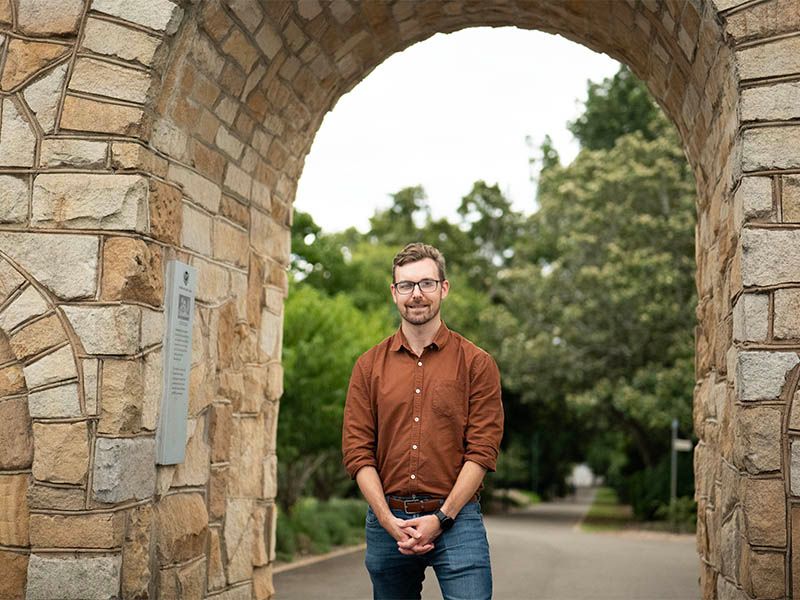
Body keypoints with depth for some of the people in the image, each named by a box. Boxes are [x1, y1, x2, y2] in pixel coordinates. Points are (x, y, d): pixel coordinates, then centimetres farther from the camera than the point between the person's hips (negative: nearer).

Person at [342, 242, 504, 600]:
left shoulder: (476, 363, 2)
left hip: (455, 518, -2)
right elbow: (358, 451, 3)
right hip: (386, 520, 3)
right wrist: (389, 522, -8)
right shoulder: (369, 366, 8)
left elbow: (482, 450, -4)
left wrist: (441, 518, -12)